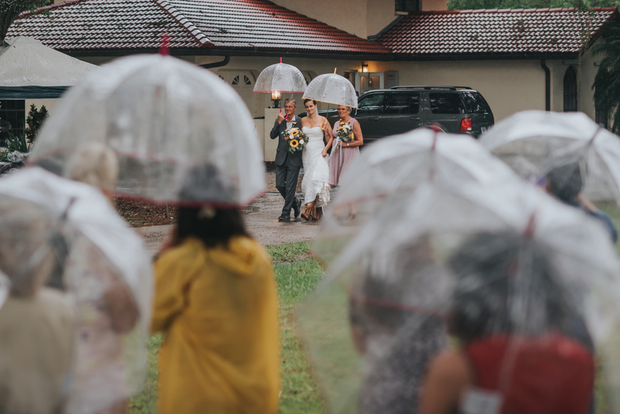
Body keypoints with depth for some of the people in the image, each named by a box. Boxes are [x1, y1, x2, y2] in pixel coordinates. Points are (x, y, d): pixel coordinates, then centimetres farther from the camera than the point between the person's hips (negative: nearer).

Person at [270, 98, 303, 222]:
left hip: (294, 159, -4)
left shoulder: (300, 121, -2)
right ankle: (295, 202, 27)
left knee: (290, 187, -4)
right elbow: (272, 136, -1)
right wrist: (279, 123, -12)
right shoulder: (280, 120, 7)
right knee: (279, 185, 4)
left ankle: (286, 214, 2)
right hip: (281, 158, 4)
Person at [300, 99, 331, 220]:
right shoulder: (303, 120, 10)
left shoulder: (322, 120, -1)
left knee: (316, 178, -19)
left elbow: (331, 136, 3)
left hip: (319, 153, -4)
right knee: (308, 180, -1)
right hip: (307, 153, 4)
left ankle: (309, 209, -25)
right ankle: (317, 210, 3)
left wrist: (325, 149, -9)